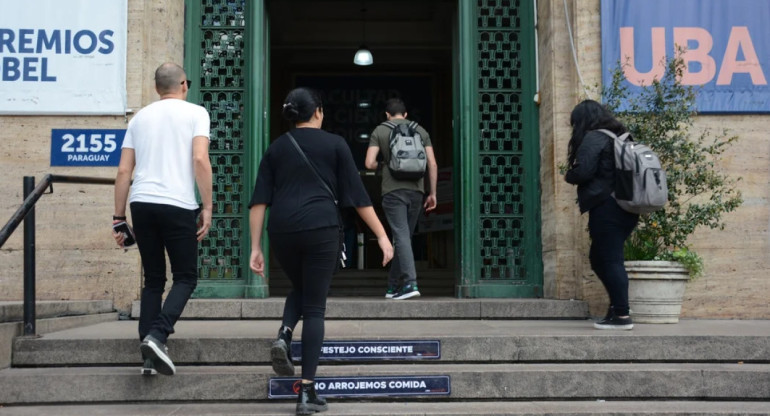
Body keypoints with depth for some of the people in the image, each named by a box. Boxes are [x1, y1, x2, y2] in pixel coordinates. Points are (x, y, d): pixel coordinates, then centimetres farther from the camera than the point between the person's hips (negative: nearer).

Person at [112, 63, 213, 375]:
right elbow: (200, 160, -9)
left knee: (153, 279, 13)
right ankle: (157, 336, -14)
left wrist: (118, 217, 16)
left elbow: (123, 171, 13)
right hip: (178, 205, -4)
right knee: (185, 277, 7)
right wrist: (207, 207, -5)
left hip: (141, 203, 4)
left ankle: (149, 356, 8)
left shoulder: (140, 118, 18)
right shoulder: (195, 113, 5)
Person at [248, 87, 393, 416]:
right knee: (315, 306, 2)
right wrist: (382, 236, 7)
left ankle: (284, 336, -2)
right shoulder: (334, 144, 7)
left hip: (282, 230, 3)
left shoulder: (276, 148, 13)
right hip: (321, 228, -3)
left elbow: (259, 202, 7)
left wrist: (255, 248, 7)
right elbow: (357, 195, 4)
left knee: (299, 288, 28)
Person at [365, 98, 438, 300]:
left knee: (401, 236, -8)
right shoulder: (420, 131, 12)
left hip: (393, 190, -3)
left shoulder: (380, 131, 5)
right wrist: (432, 193, 11)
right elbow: (433, 164, 6)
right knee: (405, 236, 12)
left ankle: (410, 283, -22)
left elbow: (369, 163, -3)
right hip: (416, 190, 3)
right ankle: (393, 286, 19)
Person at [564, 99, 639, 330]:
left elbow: (583, 171, -18)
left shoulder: (593, 138, -8)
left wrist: (568, 176, 4)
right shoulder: (619, 137, 18)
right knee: (599, 259, 16)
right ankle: (617, 306, 14)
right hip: (626, 208, 9)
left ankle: (622, 315, -6)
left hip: (606, 208, -9)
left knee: (610, 261, -6)